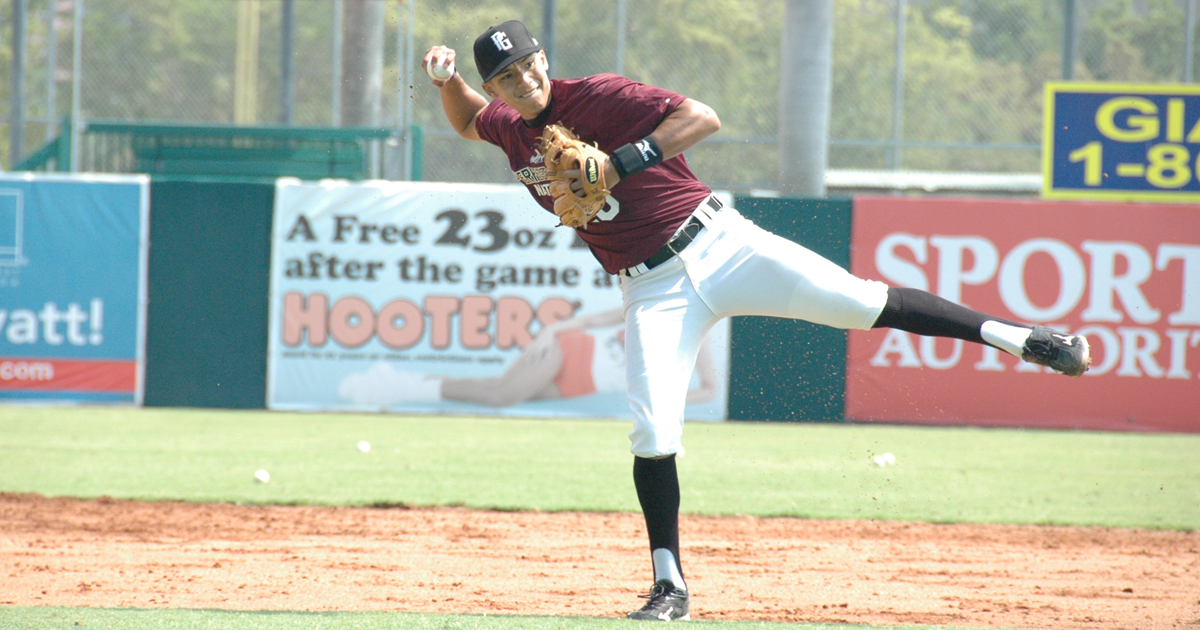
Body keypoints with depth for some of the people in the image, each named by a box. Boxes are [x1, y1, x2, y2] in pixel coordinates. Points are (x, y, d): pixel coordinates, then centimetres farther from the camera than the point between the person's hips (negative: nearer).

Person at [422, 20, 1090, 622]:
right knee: (653, 434, -10)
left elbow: (703, 118, -19)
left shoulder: (598, 97, -11)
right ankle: (670, 587, -1)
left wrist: (619, 163, -25)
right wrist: (449, 77, 8)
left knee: (859, 299, -13)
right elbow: (468, 120, 30)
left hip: (717, 244, -4)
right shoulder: (512, 130, 7)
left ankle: (1018, 335, -3)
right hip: (654, 292, 4)